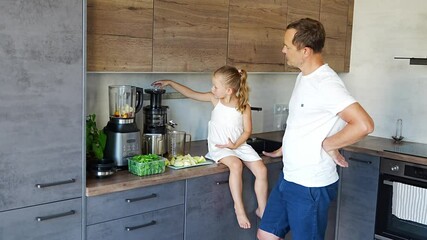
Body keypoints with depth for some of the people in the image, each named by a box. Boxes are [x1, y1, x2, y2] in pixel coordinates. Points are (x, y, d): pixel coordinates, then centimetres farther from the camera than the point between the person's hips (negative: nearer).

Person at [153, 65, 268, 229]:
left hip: (239, 145, 1)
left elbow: (247, 130, -2)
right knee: (236, 165, -31)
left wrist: (236, 145, -17)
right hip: (219, 147, -1)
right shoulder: (215, 99, -3)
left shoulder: (244, 106, -7)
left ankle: (262, 210, 5)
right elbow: (190, 93, 2)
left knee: (261, 170, -15)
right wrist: (170, 83, 2)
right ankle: (239, 208, -18)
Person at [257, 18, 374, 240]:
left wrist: (328, 145, -20)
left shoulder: (326, 84, -21)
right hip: (288, 178, 9)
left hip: (311, 186, -9)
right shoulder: (303, 77, 8)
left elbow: (363, 125, -31)